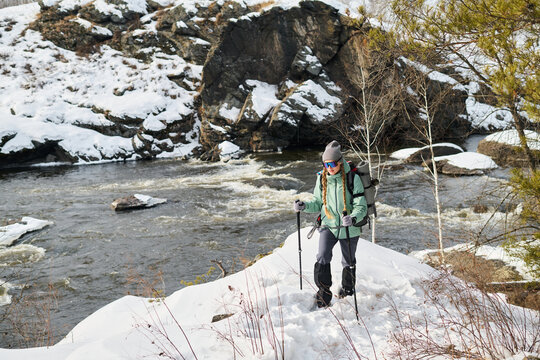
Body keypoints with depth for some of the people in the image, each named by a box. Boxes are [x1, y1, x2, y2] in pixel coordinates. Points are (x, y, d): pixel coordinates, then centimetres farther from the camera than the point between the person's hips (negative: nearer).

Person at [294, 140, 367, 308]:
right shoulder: (322, 178, -2)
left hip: (348, 228, -2)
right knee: (323, 258, -18)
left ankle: (347, 288, 44)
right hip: (328, 225, 2)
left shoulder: (353, 179, -15)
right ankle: (324, 293, -2)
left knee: (348, 261, 16)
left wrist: (353, 218, -36)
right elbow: (318, 203, 9)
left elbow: (361, 206, -16)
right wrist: (304, 206, -11)